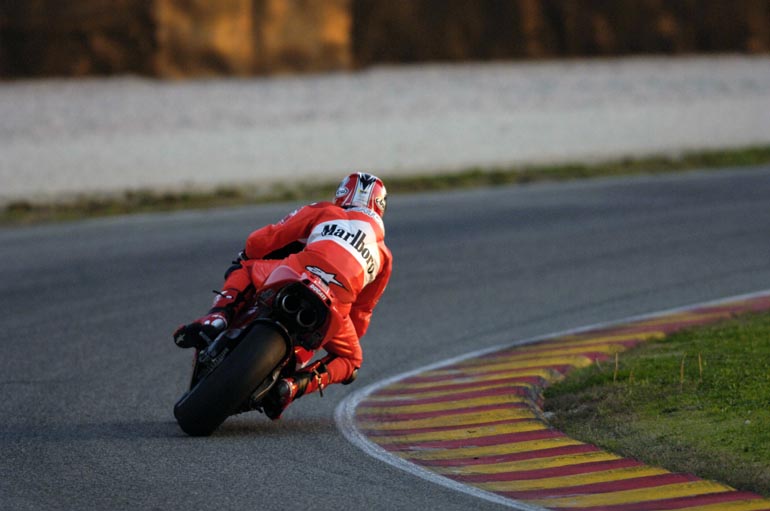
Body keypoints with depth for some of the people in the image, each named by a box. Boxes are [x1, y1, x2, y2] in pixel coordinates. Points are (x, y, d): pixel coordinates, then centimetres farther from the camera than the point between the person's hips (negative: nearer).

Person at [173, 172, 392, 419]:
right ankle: (295, 386, -3)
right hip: (333, 305, 1)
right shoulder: (383, 254, 34)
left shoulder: (321, 212, 27)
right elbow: (361, 312, 38)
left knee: (242, 270, 29)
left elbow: (259, 241, 21)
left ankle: (217, 318, 0)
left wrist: (246, 257, 43)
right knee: (350, 361, 26)